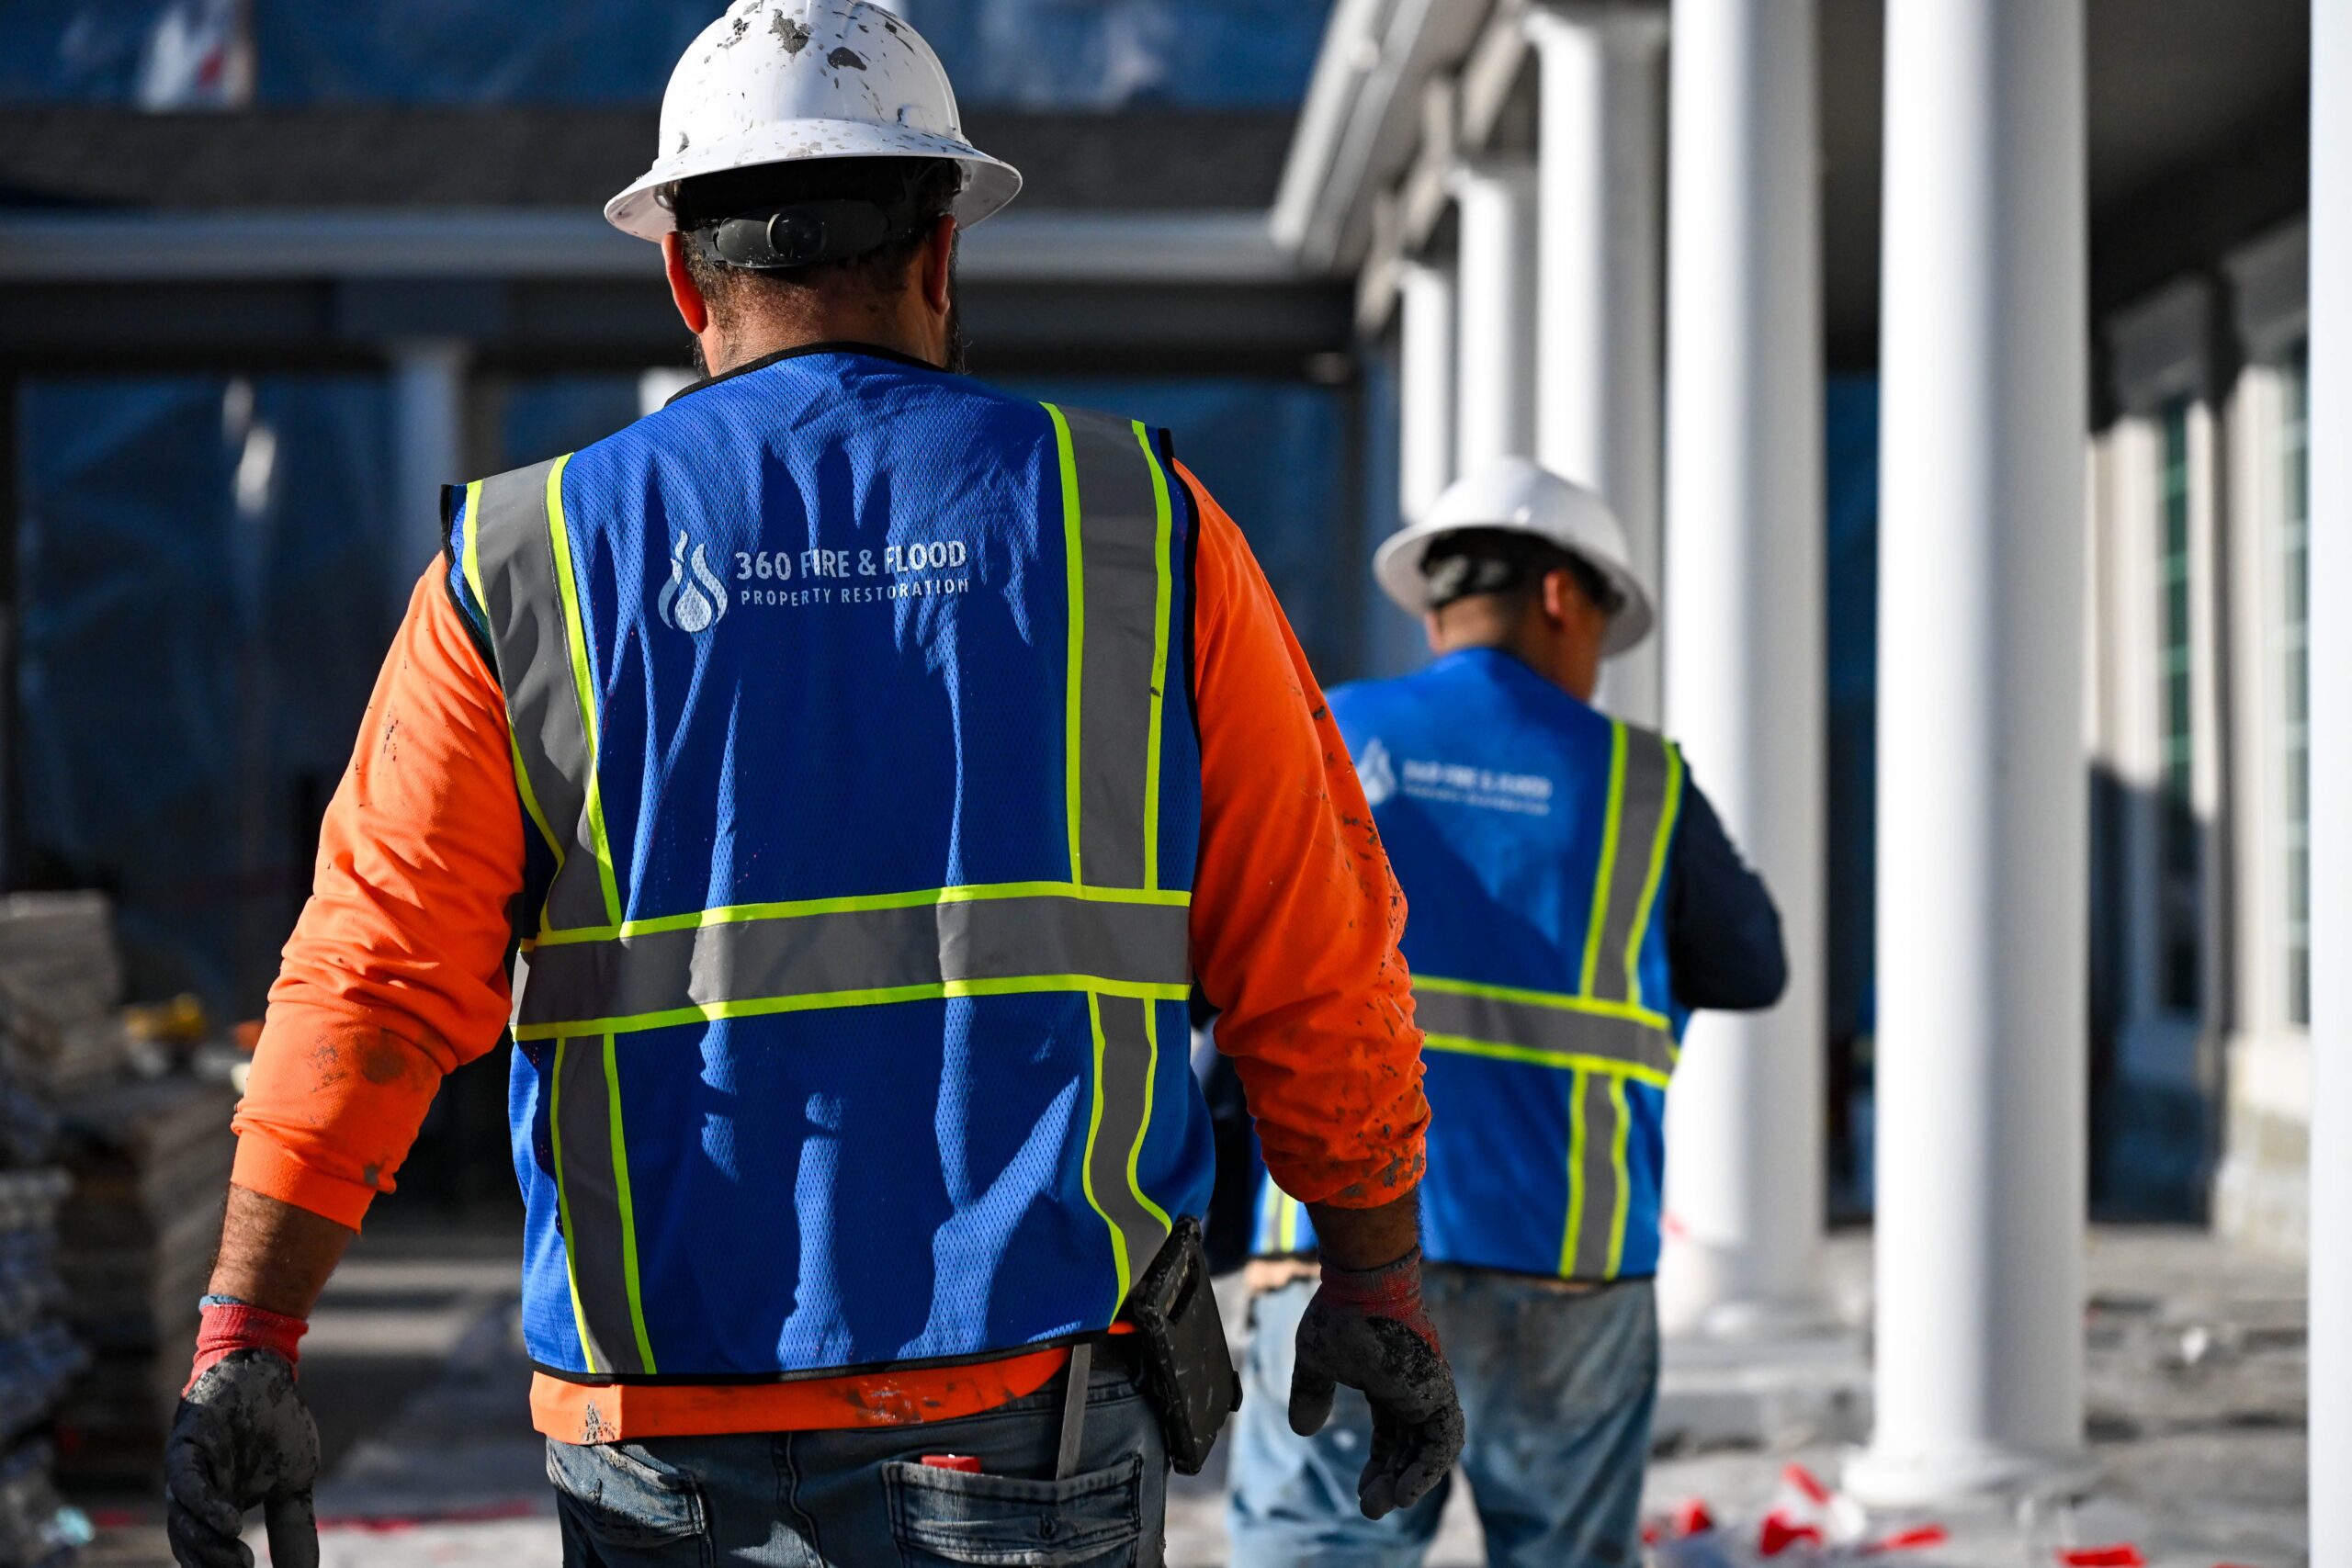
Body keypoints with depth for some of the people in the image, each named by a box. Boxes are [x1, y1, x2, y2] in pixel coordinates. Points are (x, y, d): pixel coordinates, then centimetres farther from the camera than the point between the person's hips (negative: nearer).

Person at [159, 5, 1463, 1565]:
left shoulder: (529, 564, 2)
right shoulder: (1136, 529, 2)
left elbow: (375, 968, -5)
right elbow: (1314, 958, 3)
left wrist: (244, 1345, -5)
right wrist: (1376, 1274, 14)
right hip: (1031, 1425, -1)